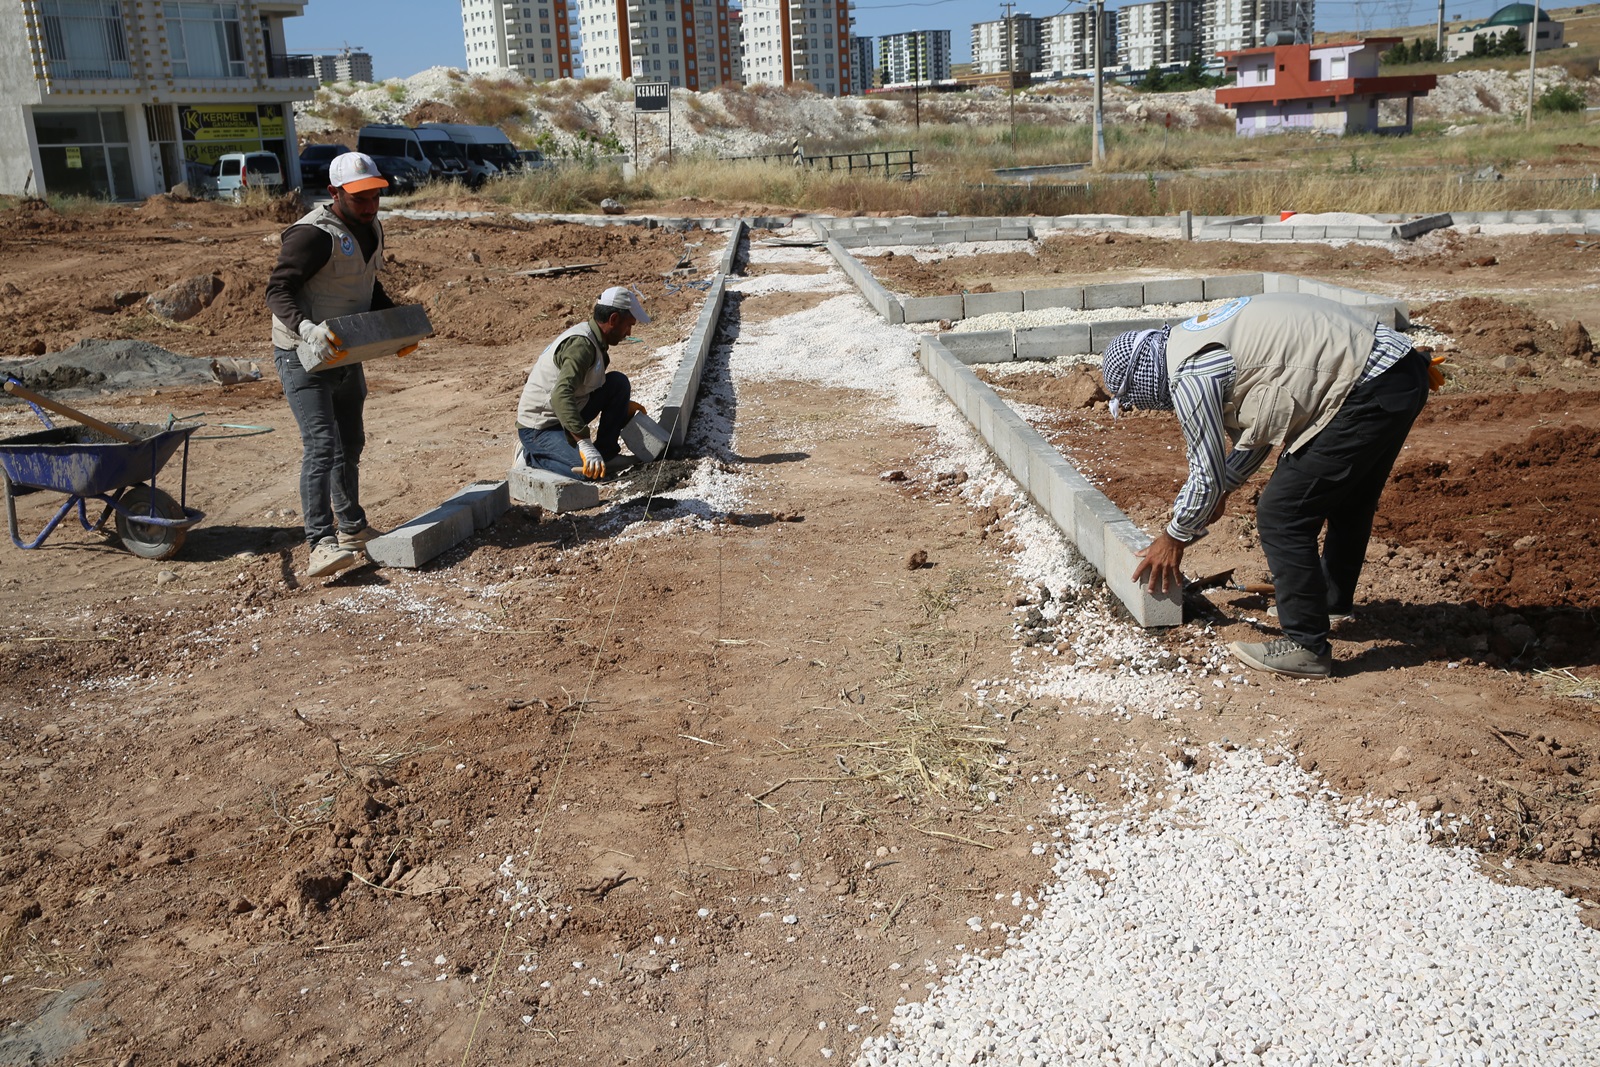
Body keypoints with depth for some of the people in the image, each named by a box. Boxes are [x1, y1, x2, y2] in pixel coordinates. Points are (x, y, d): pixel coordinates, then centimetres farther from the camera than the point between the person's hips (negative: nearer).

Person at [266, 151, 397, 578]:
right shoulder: (313, 235, -20)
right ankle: (321, 545, -21)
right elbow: (278, 290, -25)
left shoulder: (370, 229, 9)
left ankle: (352, 529, 35)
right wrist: (307, 329, -42)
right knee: (321, 446, -19)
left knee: (350, 444, 19)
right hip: (303, 356, -9)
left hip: (345, 355, 9)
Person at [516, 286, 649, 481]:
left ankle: (604, 448, 8)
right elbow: (561, 395, -40)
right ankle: (533, 456, -4)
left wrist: (622, 404, 20)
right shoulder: (580, 344, -26)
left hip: (565, 416, 9)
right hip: (539, 429, -9)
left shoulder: (595, 341, 5)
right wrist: (585, 444, -47)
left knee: (618, 382, 1)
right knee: (591, 471, -27)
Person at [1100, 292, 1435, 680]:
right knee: (1348, 495, 29)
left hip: (1370, 393, -10)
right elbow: (1260, 418, 27)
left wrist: (1174, 538, 9)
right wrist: (1222, 488, 33)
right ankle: (1333, 598, 51)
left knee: (1281, 516, -4)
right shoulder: (1194, 338, 15)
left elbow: (1208, 474, -6)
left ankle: (1306, 647, 6)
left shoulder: (1189, 377, -14)